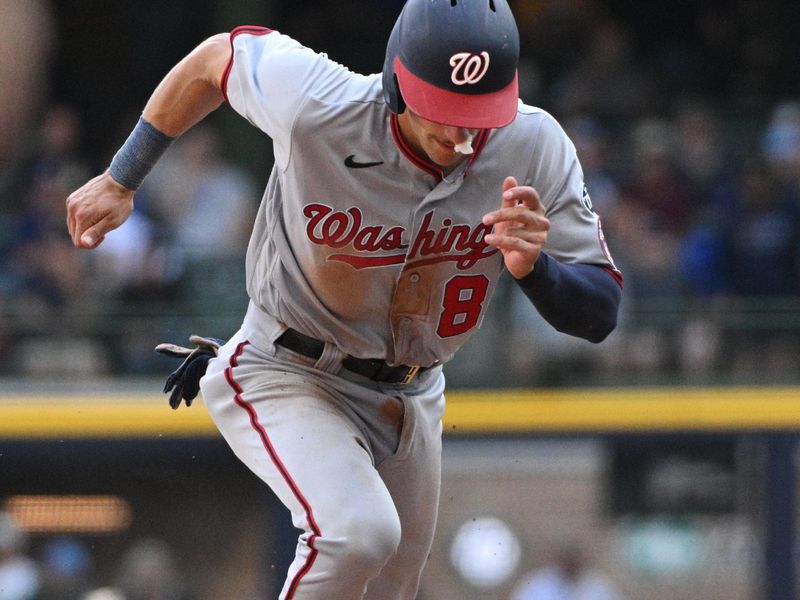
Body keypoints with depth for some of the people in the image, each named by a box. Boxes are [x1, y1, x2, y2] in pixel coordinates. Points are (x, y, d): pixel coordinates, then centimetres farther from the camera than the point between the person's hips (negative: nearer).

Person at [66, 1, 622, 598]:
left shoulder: (535, 149, -21)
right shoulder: (318, 106, -29)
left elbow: (600, 315, -17)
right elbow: (218, 57, -7)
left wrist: (534, 267, -40)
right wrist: (120, 180, 2)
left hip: (412, 400, 5)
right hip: (285, 376, -5)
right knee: (358, 531, -31)